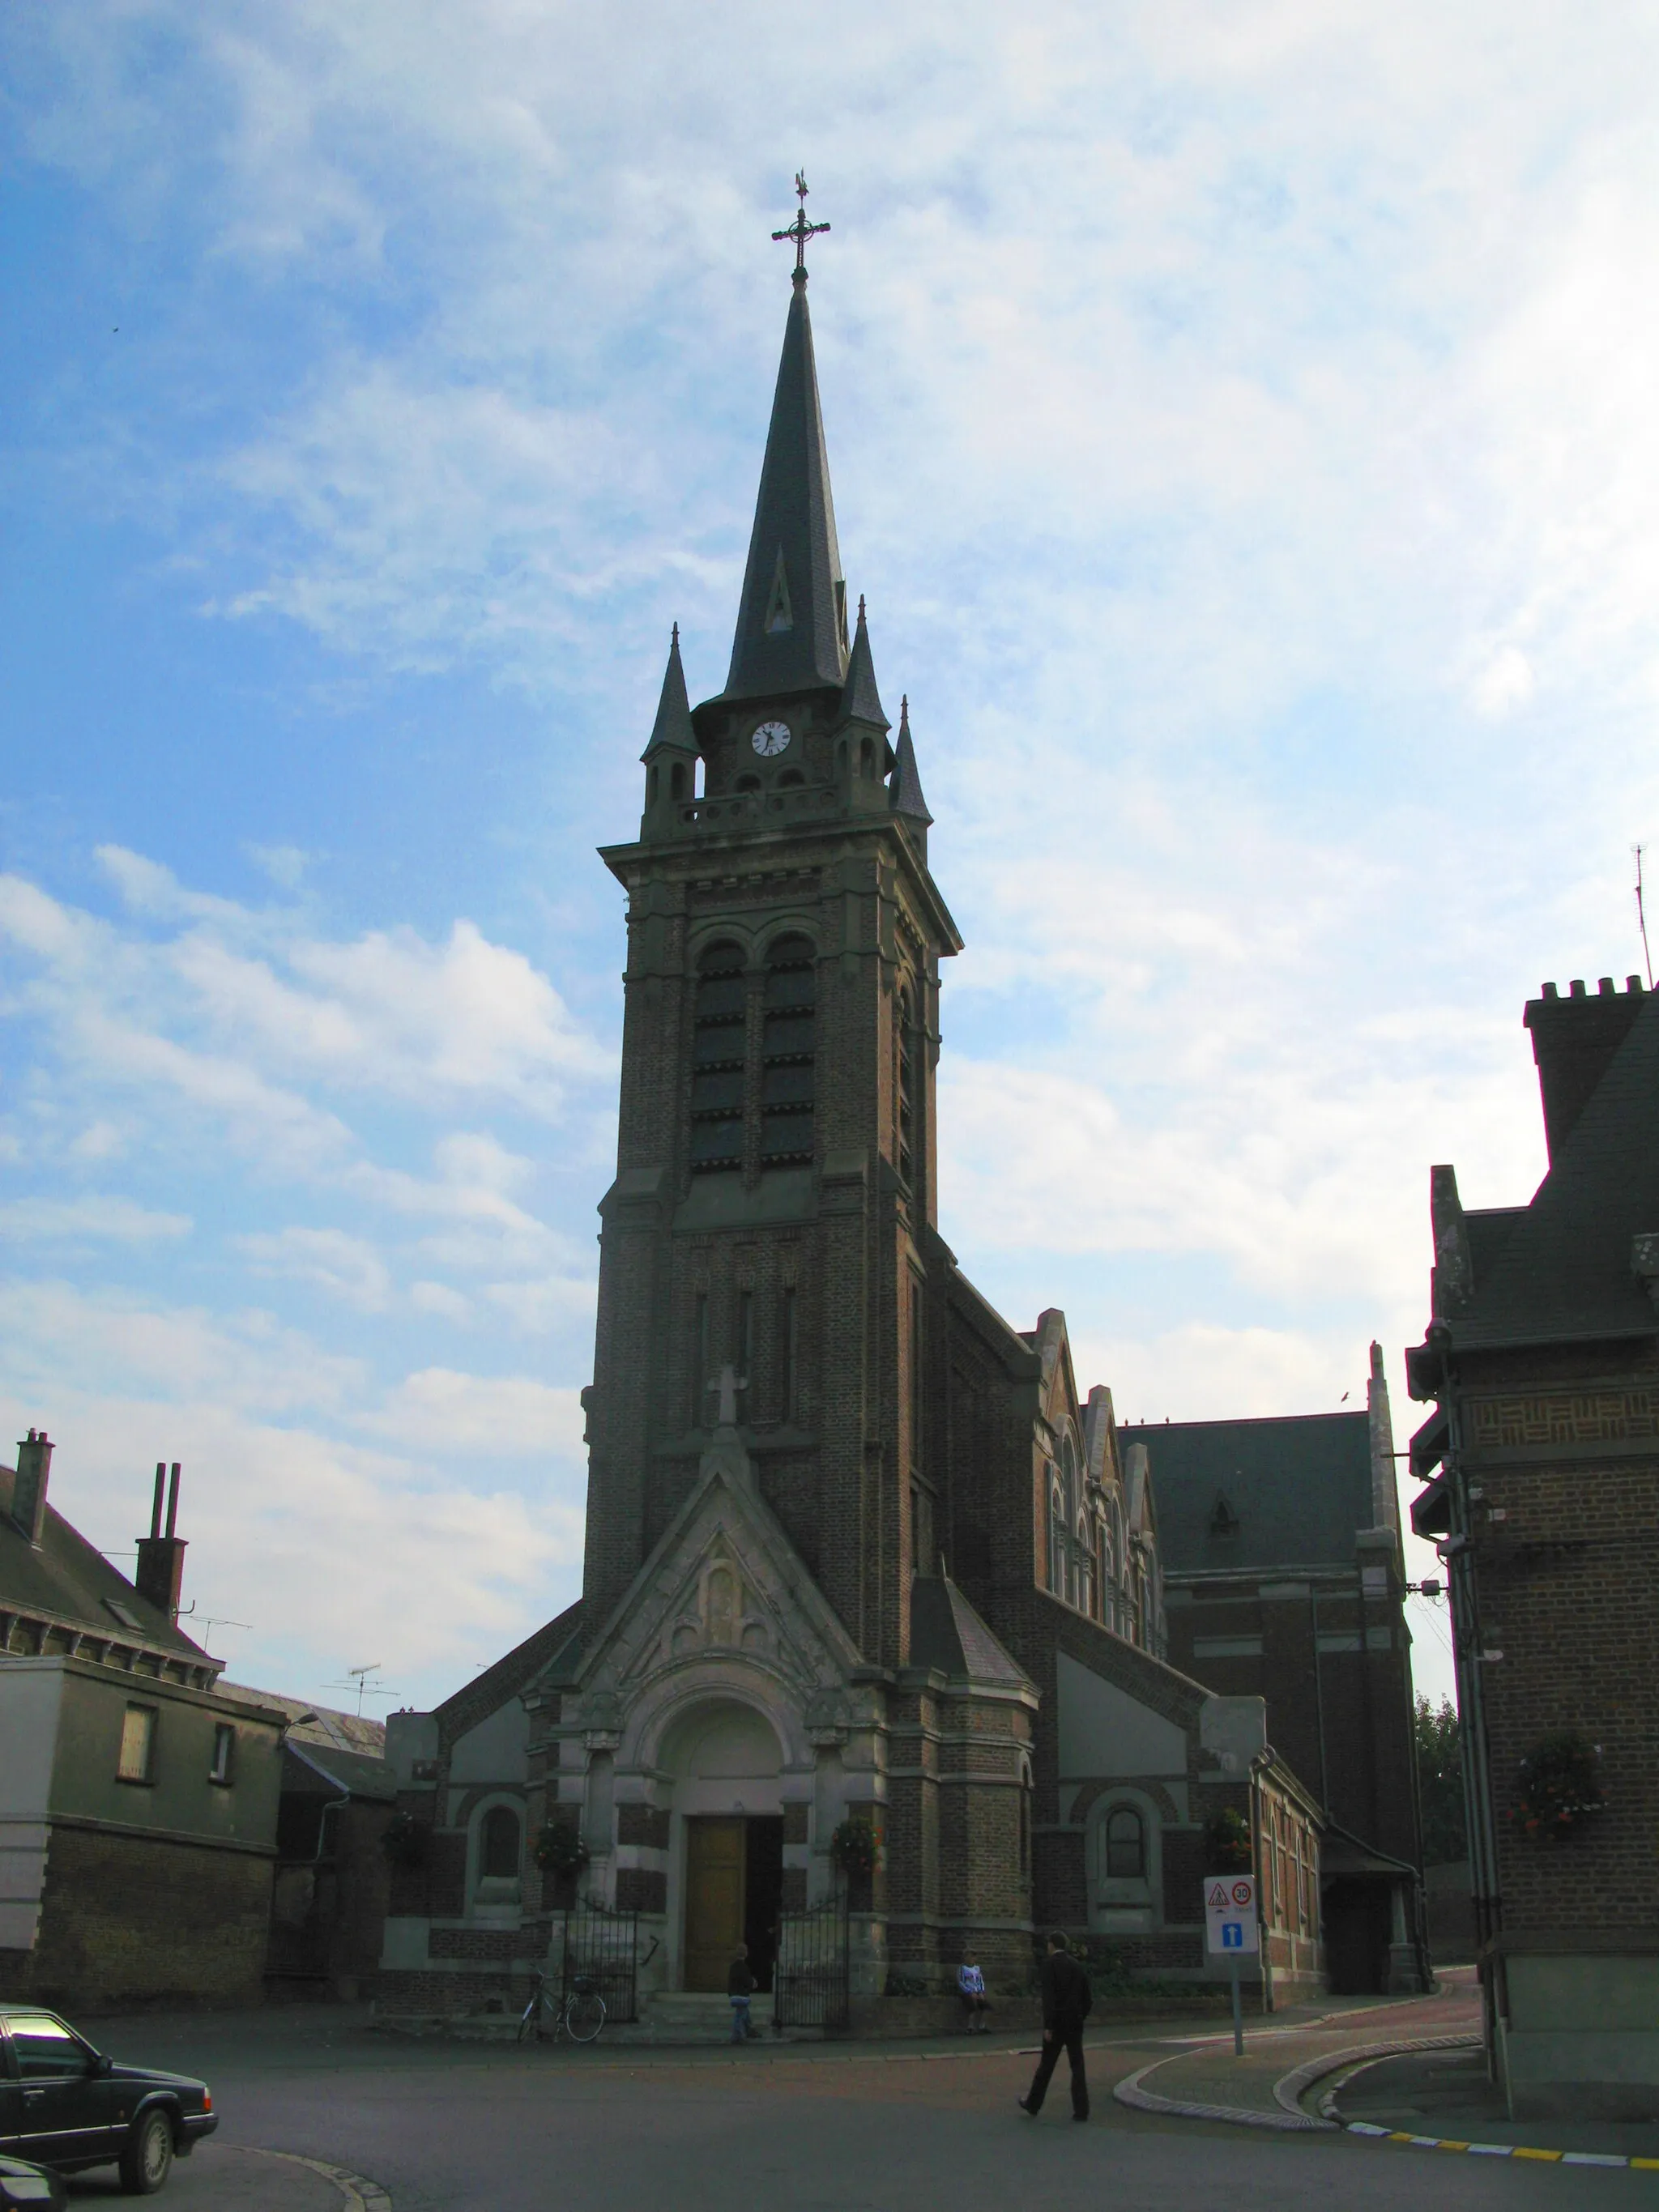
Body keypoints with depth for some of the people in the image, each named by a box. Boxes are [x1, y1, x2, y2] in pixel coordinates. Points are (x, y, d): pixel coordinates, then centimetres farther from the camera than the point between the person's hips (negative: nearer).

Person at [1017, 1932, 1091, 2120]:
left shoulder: (1050, 1963, -9)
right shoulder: (1076, 1965, 8)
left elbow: (1048, 1996, -17)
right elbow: (1088, 1997, 10)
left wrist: (1048, 2026, -16)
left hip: (1057, 2022, -4)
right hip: (1075, 2023, 4)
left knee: (1046, 2065, 7)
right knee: (1077, 2067, 5)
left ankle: (1033, 2104, 19)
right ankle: (1081, 2110, 0)